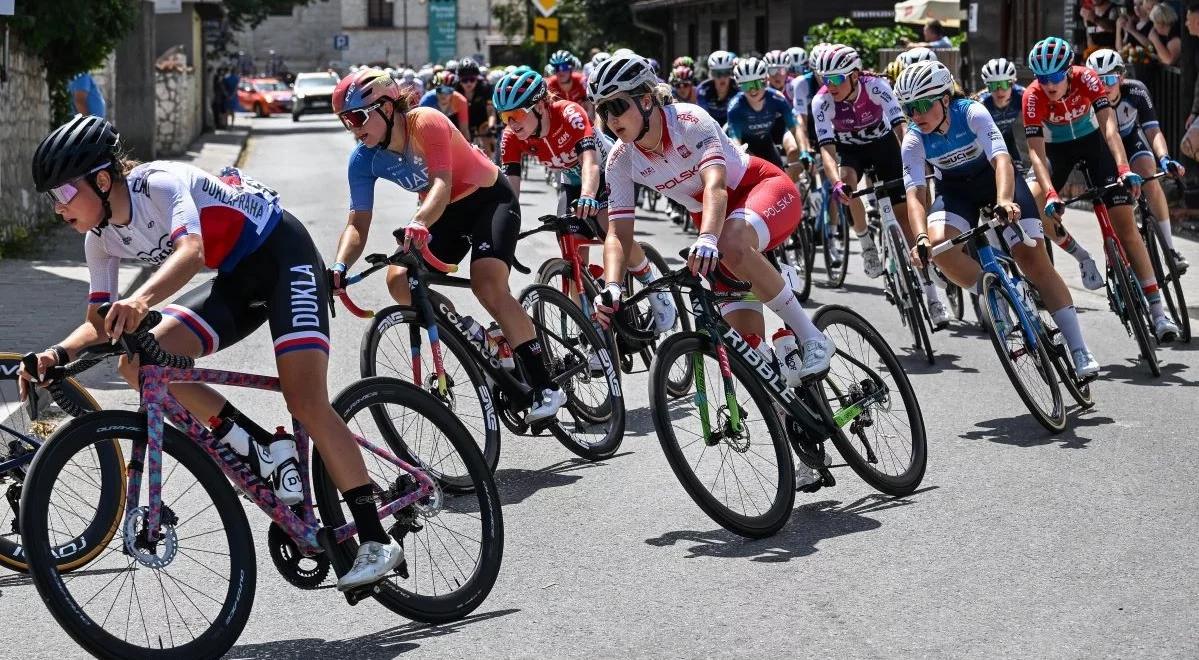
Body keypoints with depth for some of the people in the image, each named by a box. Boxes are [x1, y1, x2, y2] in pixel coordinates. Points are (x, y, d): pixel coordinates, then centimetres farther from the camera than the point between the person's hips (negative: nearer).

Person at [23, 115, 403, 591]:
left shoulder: (161, 183, -26)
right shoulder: (102, 239, -3)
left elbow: (191, 249, -45)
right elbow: (101, 324, -2)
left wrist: (140, 300, -62)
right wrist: (59, 353, -24)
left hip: (283, 256, -8)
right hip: (235, 280, 8)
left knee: (307, 403, -20)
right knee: (138, 365, -12)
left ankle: (377, 541, -14)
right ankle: (268, 449, -5)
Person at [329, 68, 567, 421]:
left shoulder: (427, 123, -28)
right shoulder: (363, 159, -12)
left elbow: (442, 183, -41)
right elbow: (358, 223, -14)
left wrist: (419, 223, -61)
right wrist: (340, 267, -34)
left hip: (490, 198, -6)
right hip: (443, 212, 7)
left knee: (488, 285, -28)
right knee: (399, 280, -16)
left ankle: (545, 387, -26)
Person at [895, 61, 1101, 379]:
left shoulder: (972, 113, -27)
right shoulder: (914, 141, -19)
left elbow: (1001, 159, -39)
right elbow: (915, 192, -28)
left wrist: (1004, 200, -59)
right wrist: (920, 237, -47)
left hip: (996, 178, -2)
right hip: (956, 189, 3)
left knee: (1034, 259, -15)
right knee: (938, 242, -31)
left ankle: (1080, 352, -15)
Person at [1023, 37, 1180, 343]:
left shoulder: (1086, 78, -28)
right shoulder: (1033, 97, -28)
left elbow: (1109, 125, -37)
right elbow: (1036, 152, -33)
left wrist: (1124, 168, -52)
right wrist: (1051, 194, -48)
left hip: (1092, 141, -1)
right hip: (1057, 148, 1)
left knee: (1125, 223, -11)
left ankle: (1157, 309, -12)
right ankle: (1083, 258, 2)